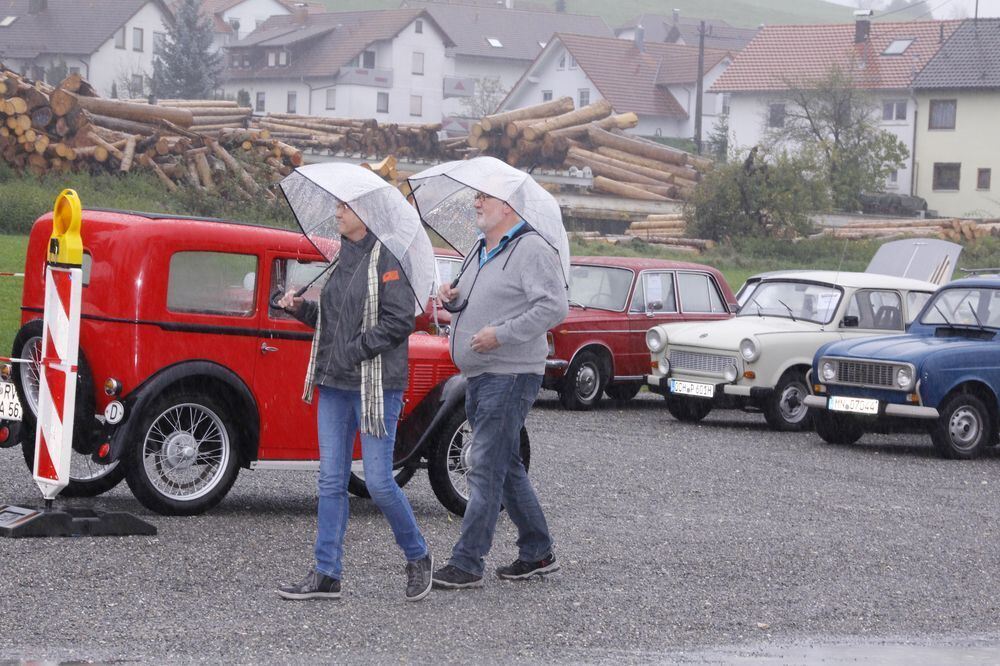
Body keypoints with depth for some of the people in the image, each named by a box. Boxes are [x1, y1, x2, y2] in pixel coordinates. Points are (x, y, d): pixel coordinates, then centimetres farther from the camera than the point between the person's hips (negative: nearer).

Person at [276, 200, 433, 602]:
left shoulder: (387, 259, -10)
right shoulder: (346, 259, 15)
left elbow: (400, 321, -16)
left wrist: (355, 351, -18)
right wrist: (302, 309, 5)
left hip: (375, 385, -8)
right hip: (334, 385, 8)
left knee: (379, 482, -6)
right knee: (331, 481, 6)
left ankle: (418, 558, 15)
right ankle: (326, 575, 8)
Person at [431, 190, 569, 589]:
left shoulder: (532, 250, -13)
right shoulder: (481, 253, 17)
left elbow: (554, 307, -22)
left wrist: (502, 334, -24)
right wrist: (452, 298, 5)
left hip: (510, 375, -10)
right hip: (478, 376, 10)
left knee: (486, 469, -11)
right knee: (506, 467, 14)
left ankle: (467, 564, -10)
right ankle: (538, 553, 23)